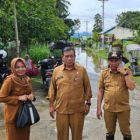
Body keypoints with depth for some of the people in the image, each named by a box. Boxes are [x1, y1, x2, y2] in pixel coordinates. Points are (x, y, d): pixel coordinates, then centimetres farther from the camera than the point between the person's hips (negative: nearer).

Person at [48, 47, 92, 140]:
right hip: (61, 109, 1)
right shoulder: (56, 70, 2)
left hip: (78, 109, -1)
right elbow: (52, 89, 6)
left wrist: (88, 103, 2)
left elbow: (87, 88, 3)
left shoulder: (82, 70, -1)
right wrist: (51, 105, 5)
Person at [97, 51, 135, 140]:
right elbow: (101, 91, 3)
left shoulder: (126, 71, -4)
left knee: (126, 132, 13)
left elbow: (131, 87, -16)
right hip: (108, 109, 1)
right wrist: (99, 108, 2)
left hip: (123, 108, -1)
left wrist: (124, 73, -18)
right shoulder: (104, 73, 0)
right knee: (110, 132, 15)